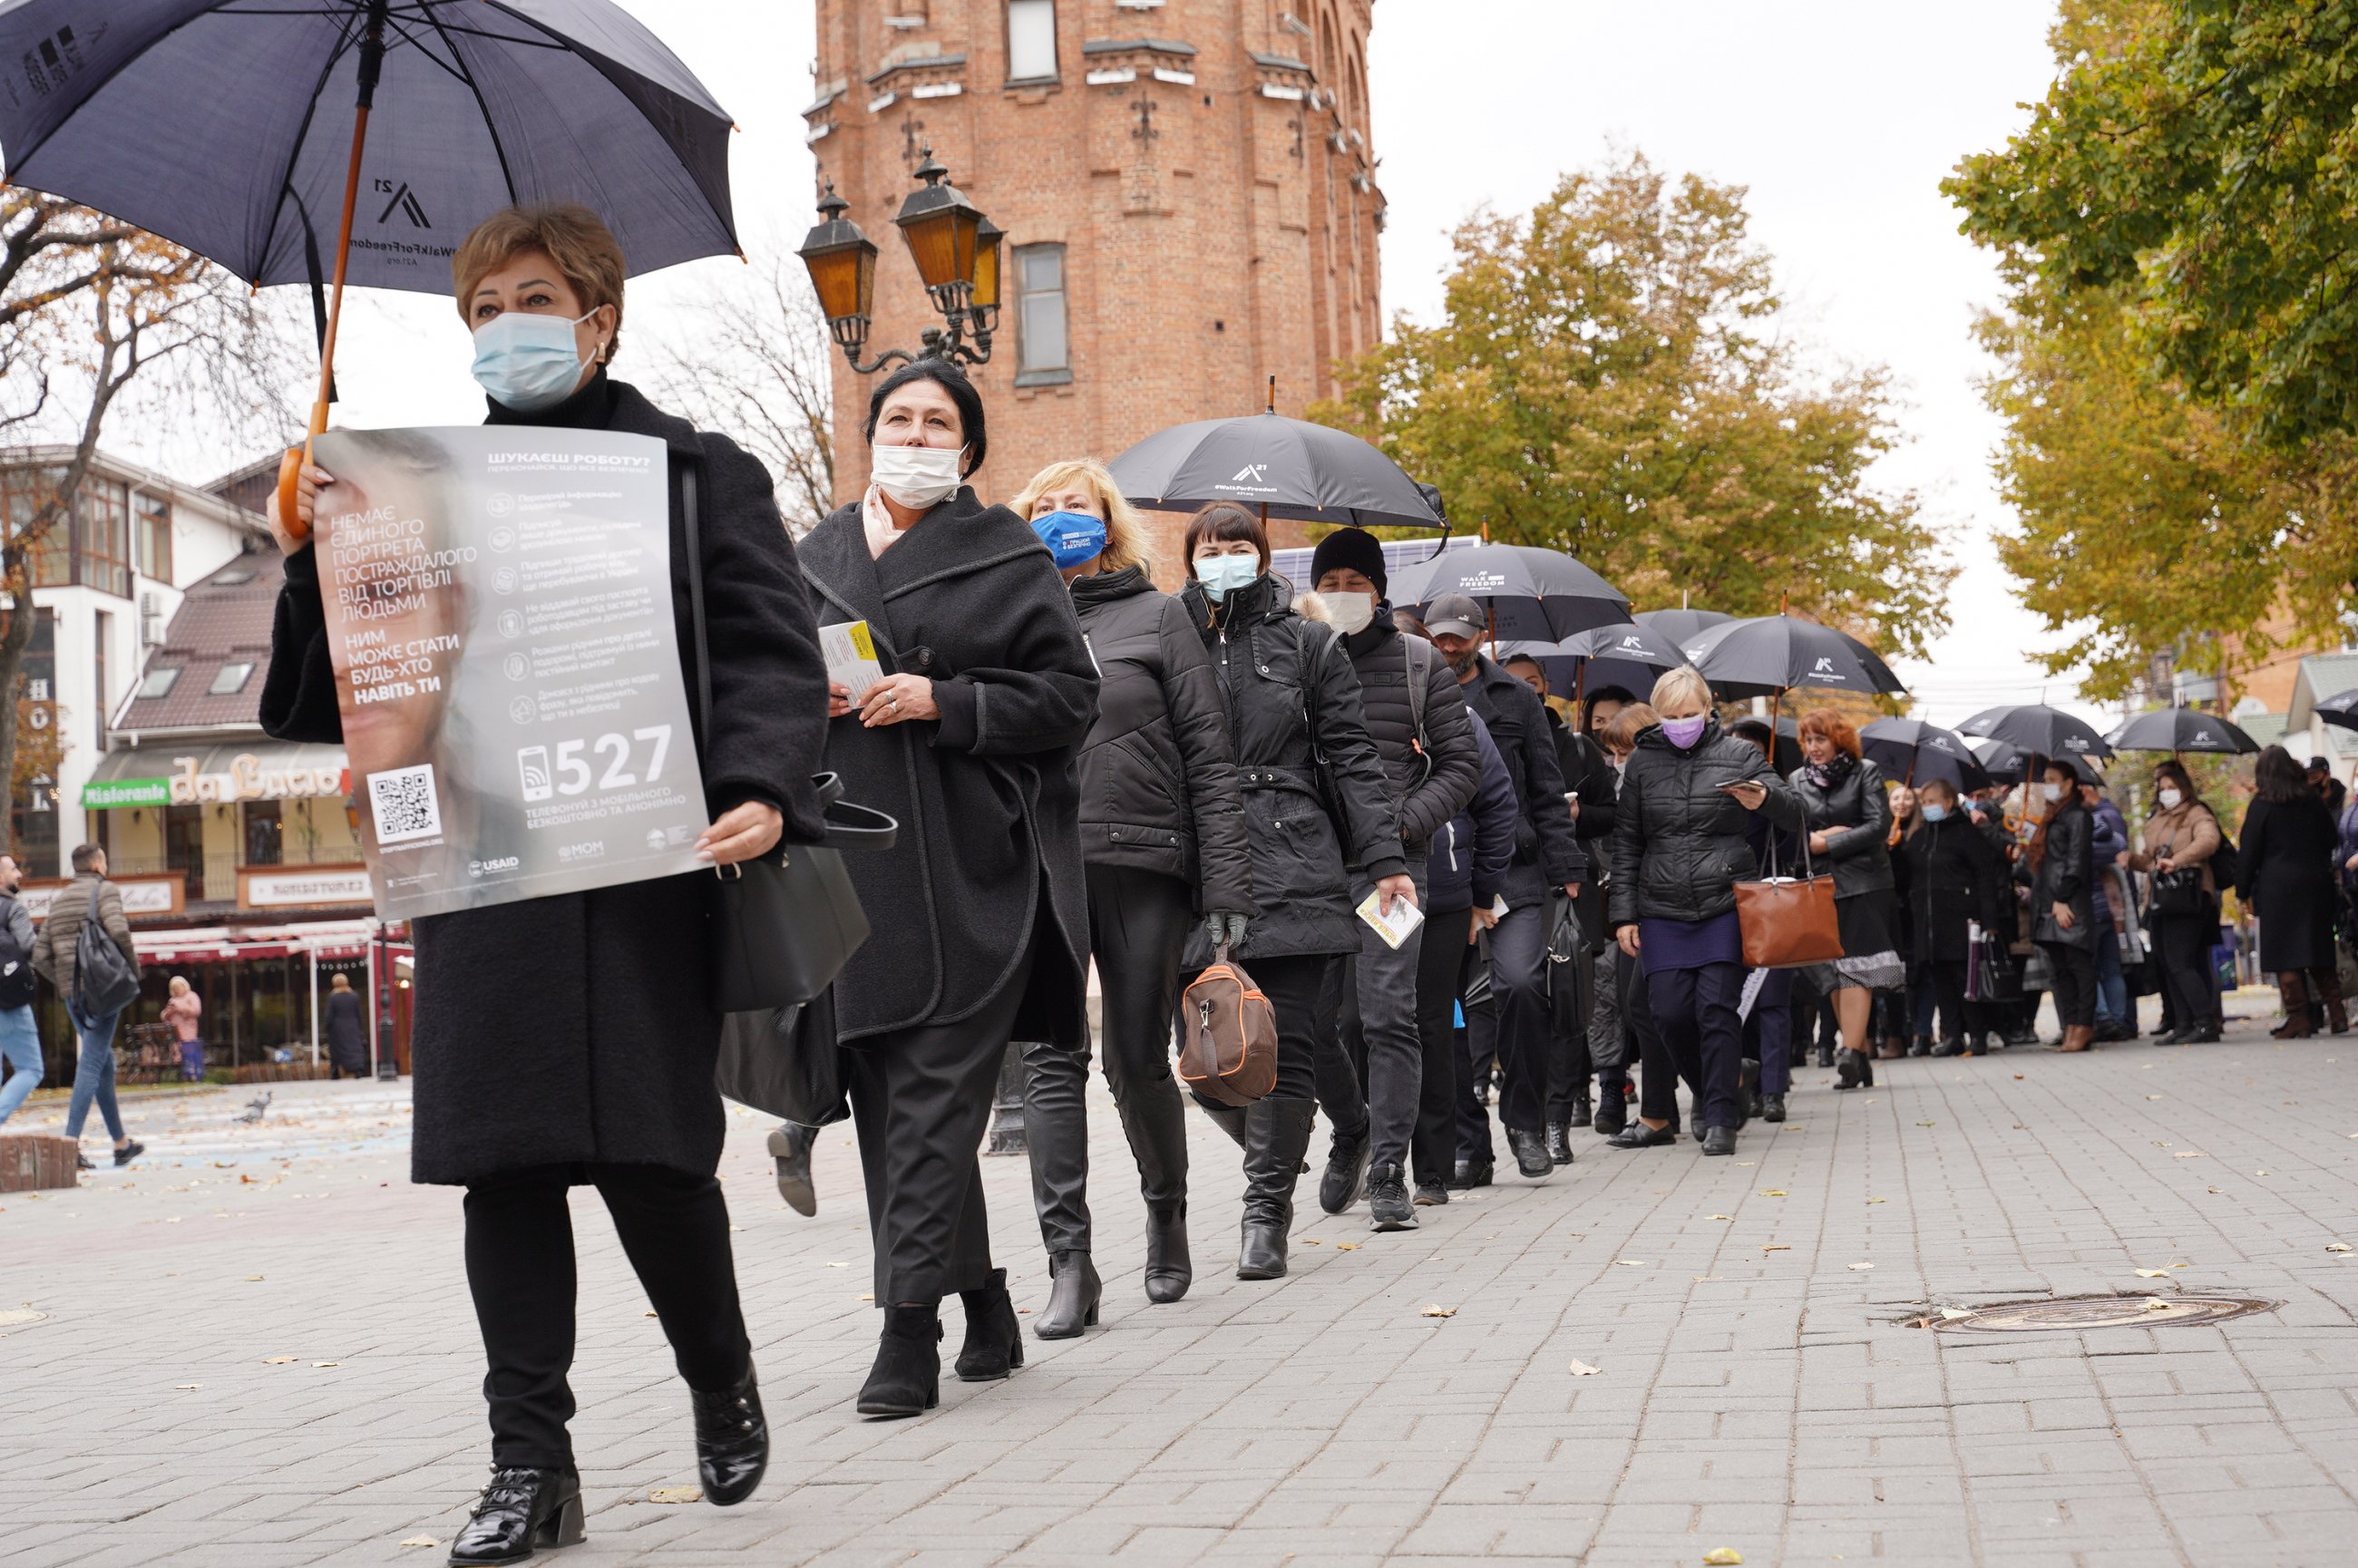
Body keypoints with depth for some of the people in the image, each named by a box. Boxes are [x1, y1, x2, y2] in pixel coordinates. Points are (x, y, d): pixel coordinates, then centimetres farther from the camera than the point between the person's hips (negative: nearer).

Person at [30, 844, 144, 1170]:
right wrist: (133, 966, -7)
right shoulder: (105, 890, -2)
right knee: (92, 1064, -8)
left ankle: (121, 1143, 21)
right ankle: (71, 1140, -18)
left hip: (72, 993, 7)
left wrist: (63, 984, 16)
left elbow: (39, 955, 11)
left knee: (104, 1062, 15)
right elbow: (118, 930, -20)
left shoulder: (59, 900, 16)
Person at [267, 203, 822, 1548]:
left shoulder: (697, 472, 8)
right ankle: (530, 1461, 8)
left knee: (650, 1156, -5)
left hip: (644, 871, -3)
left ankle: (721, 1376, 24)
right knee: (505, 1162, 0)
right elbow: (347, 689, 15)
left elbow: (773, 652, -2)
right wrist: (316, 563, -3)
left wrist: (762, 790, -20)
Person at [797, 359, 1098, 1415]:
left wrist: (942, 701, -12)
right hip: (855, 861, 5)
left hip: (971, 862, -5)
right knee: (884, 1090, 6)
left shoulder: (1006, 556, 4)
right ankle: (982, 1306, 18)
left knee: (935, 1093, -9)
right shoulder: (819, 556, 16)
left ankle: (911, 1329, -9)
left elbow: (1069, 694, -1)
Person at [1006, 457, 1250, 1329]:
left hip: (1143, 864, -1)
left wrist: (1226, 886, -4)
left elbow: (1210, 756, 4)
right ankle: (1068, 1262, -10)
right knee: (1051, 1057, -9)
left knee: (1137, 1061, 5)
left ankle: (1167, 1214, 29)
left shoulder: (1156, 617, 8)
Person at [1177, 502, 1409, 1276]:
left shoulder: (1308, 645, 10)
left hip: (1293, 872, -1)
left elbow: (1352, 758, 8)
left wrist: (1384, 859, 1)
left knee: (1285, 1046, -3)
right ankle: (1275, 1161, 25)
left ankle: (1266, 1208, 8)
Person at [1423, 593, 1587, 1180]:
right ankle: (1469, 1142, 8)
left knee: (1519, 983, -17)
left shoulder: (1515, 699, 12)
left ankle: (1526, 1121, -1)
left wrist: (1566, 866, 5)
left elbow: (1546, 789, 12)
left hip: (1513, 872, -1)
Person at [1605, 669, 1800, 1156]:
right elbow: (1626, 842, 12)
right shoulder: (1642, 761, 10)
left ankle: (1719, 1120, -4)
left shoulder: (1738, 755, 4)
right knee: (1670, 1014, -3)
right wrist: (1624, 913, 6)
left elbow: (1794, 816, 1)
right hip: (1662, 911, 2)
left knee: (1717, 1007, -9)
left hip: (1724, 906, -2)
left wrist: (1764, 797, -22)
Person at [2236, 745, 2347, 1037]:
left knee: (2285, 952, -3)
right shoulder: (2314, 801, 9)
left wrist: (2244, 891, 2)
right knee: (2321, 951, 13)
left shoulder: (2261, 805, -6)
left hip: (2277, 888, -5)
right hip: (2317, 884, 5)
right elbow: (2330, 840, 16)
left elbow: (2249, 852, -5)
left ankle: (2299, 1019, -7)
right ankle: (2336, 1013, 9)